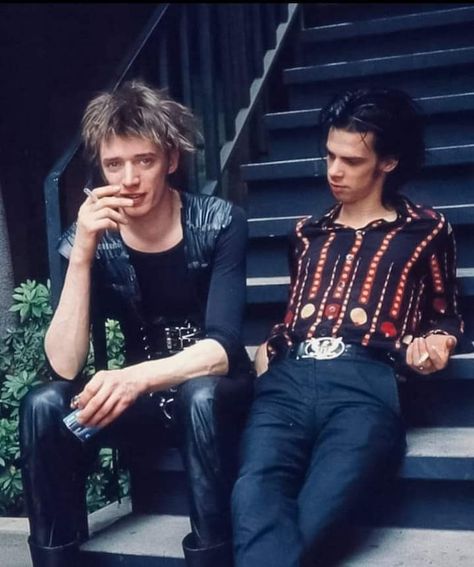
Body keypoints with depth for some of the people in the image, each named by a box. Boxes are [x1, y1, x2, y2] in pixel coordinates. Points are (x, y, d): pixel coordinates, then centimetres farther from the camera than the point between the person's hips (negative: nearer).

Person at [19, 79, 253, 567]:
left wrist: (137, 377, -40)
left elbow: (222, 349, -22)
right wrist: (83, 253, -27)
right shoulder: (91, 239, -8)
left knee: (197, 397, -36)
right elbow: (65, 367, -18)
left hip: (213, 395, -2)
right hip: (142, 397, 3)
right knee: (44, 406, -23)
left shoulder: (218, 222, -15)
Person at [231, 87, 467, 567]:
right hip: (287, 381, 3)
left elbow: (446, 316, 26)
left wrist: (430, 345, 2)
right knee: (254, 497, -32)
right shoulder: (309, 232, 32)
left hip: (365, 384, -2)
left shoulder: (424, 230, 21)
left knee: (313, 518, -33)